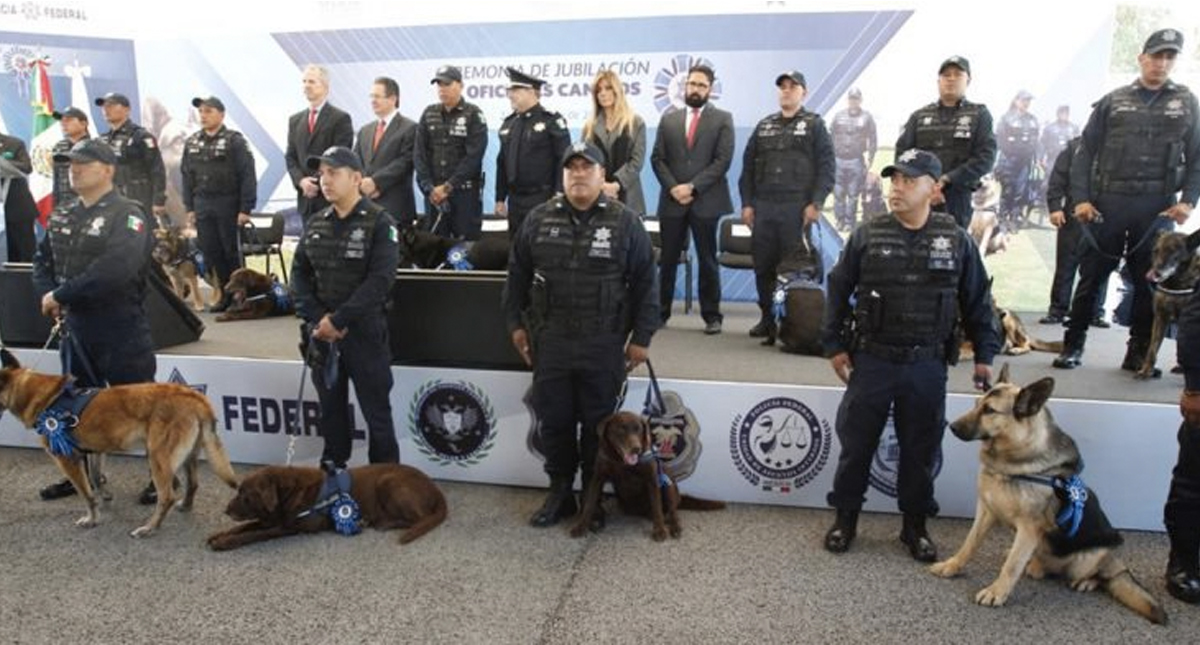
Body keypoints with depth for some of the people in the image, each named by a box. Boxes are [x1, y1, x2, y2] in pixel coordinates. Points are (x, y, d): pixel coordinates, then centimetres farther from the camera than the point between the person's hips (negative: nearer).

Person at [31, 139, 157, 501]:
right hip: (76, 328, 8)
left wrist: (62, 295, -21)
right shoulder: (62, 214, 12)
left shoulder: (127, 214, -14)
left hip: (121, 331, -8)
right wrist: (46, 294, -4)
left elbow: (114, 270, -28)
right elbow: (43, 259, 17)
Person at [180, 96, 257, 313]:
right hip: (203, 206, 5)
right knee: (210, 253, 5)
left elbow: (247, 175, -10)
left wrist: (245, 209, -15)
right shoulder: (192, 143, 12)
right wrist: (189, 207, 9)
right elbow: (187, 176, 14)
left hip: (228, 204, -5)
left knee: (232, 252, 0)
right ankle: (226, 293, 14)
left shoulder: (234, 141, -5)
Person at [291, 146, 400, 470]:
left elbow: (380, 280, -17)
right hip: (321, 333, 5)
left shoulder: (380, 223, -9)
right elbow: (299, 273, 8)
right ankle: (332, 470, 29)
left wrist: (338, 320, -18)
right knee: (331, 407, 15)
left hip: (364, 331, -5)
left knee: (376, 412, 1)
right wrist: (316, 319, -8)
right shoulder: (315, 223, 9)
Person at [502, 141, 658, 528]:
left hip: (603, 346, -2)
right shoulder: (539, 219, 6)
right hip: (550, 342, 3)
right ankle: (560, 493, 26)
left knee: (598, 424, 8)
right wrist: (516, 323, 8)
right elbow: (517, 276, 12)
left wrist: (641, 337, -4)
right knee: (554, 421, 10)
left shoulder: (625, 222, -2)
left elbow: (644, 284, -1)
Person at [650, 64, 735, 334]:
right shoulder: (668, 119, 12)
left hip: (706, 201, -2)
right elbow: (657, 158, 7)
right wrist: (673, 188, -8)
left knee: (707, 261, 4)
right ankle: (661, 312, 13)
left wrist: (692, 187, -13)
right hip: (672, 200, 2)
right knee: (667, 260, 5)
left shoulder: (722, 119, 3)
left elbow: (723, 160, -6)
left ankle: (712, 316, 11)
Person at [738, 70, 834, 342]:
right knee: (763, 266, 6)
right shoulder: (764, 125, 16)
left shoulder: (814, 124, 6)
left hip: (797, 209, -4)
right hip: (763, 208, 4)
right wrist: (747, 203, 7)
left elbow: (827, 166, -1)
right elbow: (748, 166, 16)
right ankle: (768, 318, 17)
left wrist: (815, 203, -10)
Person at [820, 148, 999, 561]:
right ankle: (845, 519, 25)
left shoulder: (956, 240, -1)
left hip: (927, 367, 1)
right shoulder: (868, 235, -3)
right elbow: (839, 291, 3)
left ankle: (915, 526, 28)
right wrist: (834, 345, 0)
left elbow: (977, 301, 7)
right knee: (856, 445, 8)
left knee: (920, 451, 12)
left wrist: (984, 355, 6)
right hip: (871, 361, 0)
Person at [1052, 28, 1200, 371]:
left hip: (1157, 207, 1)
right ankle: (1073, 346, 12)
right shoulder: (1113, 101, 6)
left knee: (1148, 281, 6)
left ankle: (1138, 352, 16)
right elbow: (1085, 151, 4)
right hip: (1108, 202, -1)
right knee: (1091, 276, 3)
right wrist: (1080, 198, -5)